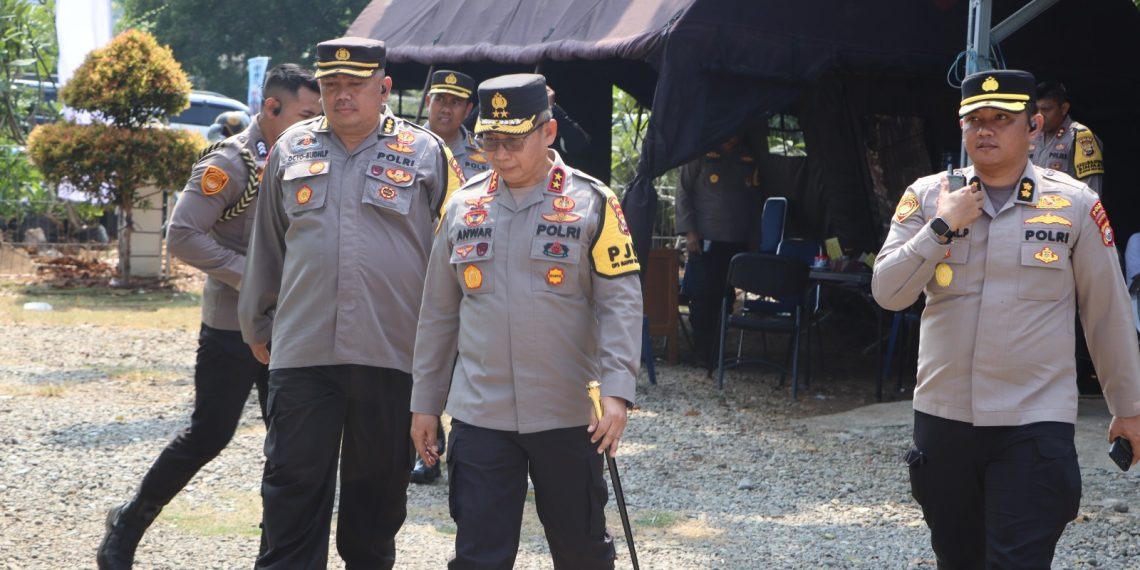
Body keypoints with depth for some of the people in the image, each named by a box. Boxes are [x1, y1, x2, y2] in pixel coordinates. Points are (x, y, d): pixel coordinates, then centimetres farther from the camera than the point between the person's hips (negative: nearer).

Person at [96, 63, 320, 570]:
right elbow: (182, 237, -21)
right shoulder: (229, 162, -14)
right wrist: (249, 275, -22)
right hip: (232, 329, -7)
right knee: (209, 434, -3)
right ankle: (127, 526, 12)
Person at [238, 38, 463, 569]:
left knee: (378, 489, 11)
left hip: (392, 355, -1)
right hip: (301, 353, 1)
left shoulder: (426, 154, 1)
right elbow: (267, 247, 17)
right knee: (292, 486, -1)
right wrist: (259, 325, 20)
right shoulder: (291, 150, 9)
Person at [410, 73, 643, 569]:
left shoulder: (592, 203, -4)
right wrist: (425, 402, 11)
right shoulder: (462, 207, 6)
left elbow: (620, 301, -9)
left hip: (568, 416, -2)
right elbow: (438, 313, 11)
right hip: (479, 416, 2)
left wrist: (616, 391, -20)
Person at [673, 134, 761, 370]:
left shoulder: (749, 158, 12)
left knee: (726, 299, 2)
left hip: (738, 242, 3)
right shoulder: (702, 153, 0)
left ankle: (718, 353, 9)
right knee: (704, 299, -4)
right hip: (705, 239, -3)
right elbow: (683, 191, 0)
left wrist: (754, 234, 12)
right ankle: (703, 355, 4)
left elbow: (755, 197, 19)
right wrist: (689, 231, -7)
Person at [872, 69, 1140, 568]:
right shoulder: (928, 197, 2)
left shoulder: (1075, 204, -3)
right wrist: (944, 226, -14)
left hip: (1035, 423, -3)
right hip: (942, 416, 3)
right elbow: (887, 293, -5)